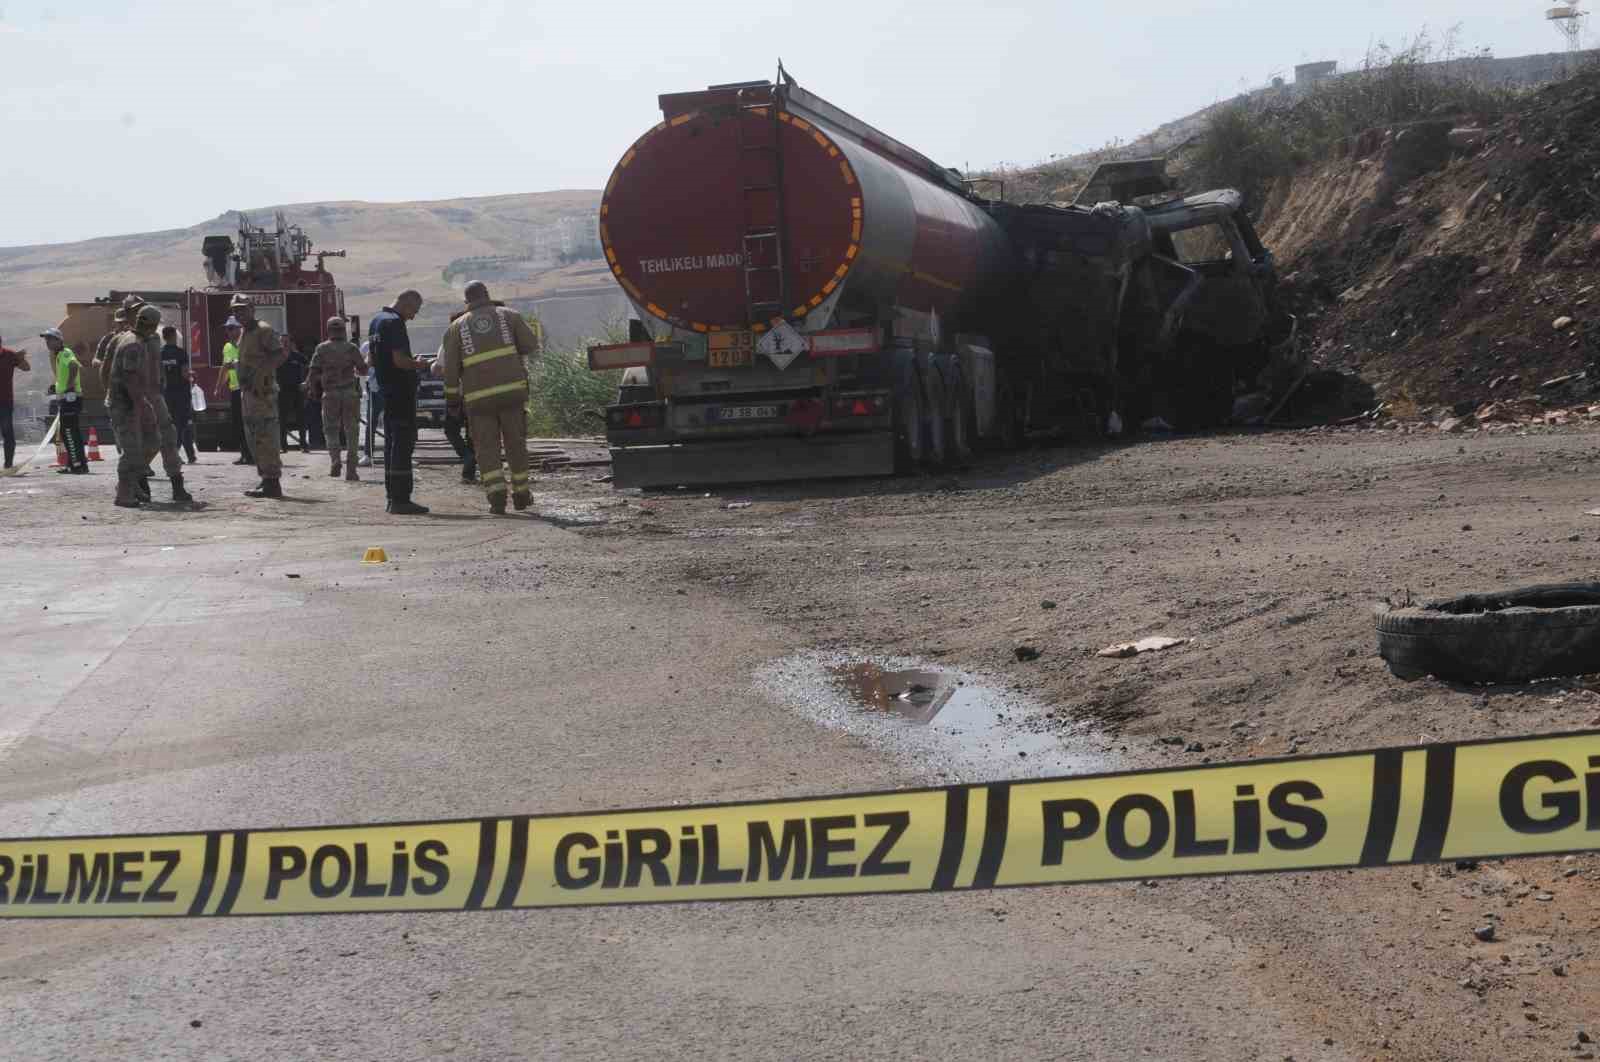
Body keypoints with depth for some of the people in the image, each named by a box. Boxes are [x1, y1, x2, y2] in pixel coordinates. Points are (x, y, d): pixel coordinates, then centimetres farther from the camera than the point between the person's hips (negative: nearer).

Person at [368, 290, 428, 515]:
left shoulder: (376, 320, 15)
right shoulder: (394, 322, -16)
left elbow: (373, 360, 22)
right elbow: (400, 360, -23)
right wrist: (417, 365, -5)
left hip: (385, 389, 10)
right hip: (401, 390, -10)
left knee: (392, 442, 14)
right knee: (403, 442, -8)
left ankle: (393, 497, 18)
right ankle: (400, 500, -10)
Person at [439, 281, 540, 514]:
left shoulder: (456, 327, 10)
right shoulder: (509, 315, 10)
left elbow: (451, 369, 5)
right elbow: (532, 347, 6)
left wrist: (451, 397, 14)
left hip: (478, 396, 0)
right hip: (512, 389, 0)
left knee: (486, 447, 4)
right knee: (515, 443, 11)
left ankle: (496, 494, -14)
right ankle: (521, 494, 17)